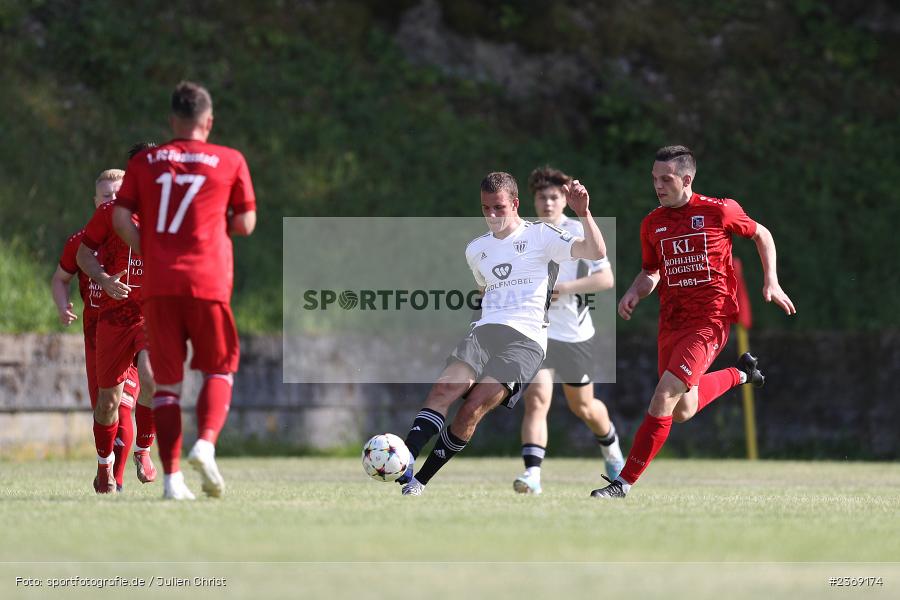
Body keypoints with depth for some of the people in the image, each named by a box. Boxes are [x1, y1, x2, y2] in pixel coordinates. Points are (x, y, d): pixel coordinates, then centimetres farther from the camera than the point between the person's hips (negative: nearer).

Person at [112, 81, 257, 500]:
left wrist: (149, 253, 9)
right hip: (208, 282, -2)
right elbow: (245, 224, 5)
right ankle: (206, 443, -15)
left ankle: (171, 476, 0)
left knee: (166, 382, 7)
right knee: (219, 370, 11)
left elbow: (121, 218, 0)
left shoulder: (144, 162, 10)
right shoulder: (230, 162, 5)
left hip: (158, 284, 2)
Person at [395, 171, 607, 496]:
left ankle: (419, 481, -14)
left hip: (525, 340, -5)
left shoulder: (540, 235, 5)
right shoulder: (476, 249, 23)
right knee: (444, 388, -23)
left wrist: (583, 213, -18)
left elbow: (596, 252, -6)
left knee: (473, 408, -20)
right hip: (484, 332, 5)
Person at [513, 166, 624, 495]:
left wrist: (565, 287, -22)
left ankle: (610, 445, 47)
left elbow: (606, 278, -12)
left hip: (574, 333, -1)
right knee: (536, 398, -20)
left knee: (583, 406, 15)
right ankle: (532, 473, -26)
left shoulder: (580, 233, -7)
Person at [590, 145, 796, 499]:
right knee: (683, 412, 13)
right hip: (671, 323, 6)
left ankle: (625, 482, -14)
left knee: (664, 397, -18)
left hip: (710, 320, -6)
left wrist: (771, 281, 0)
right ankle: (741, 374, 40)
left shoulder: (718, 211, -7)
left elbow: (761, 234, 9)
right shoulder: (652, 223, 6)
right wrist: (635, 293, -2)